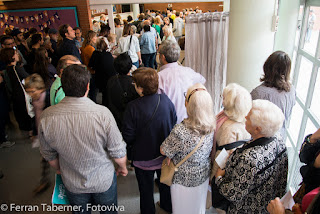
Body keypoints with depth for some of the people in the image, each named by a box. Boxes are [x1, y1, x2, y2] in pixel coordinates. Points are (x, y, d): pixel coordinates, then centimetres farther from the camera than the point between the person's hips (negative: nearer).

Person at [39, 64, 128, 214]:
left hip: (73, 185, 3)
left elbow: (49, 155, -5)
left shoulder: (47, 117, -22)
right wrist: (123, 168, 3)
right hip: (104, 181, -2)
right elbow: (118, 153, -20)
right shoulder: (102, 113, -31)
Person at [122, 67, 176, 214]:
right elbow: (174, 125, -3)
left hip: (143, 158, -4)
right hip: (165, 155, 4)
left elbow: (128, 137, -20)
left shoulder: (133, 107, -27)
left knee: (146, 189, 21)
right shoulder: (166, 100, -15)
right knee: (165, 182, 29)